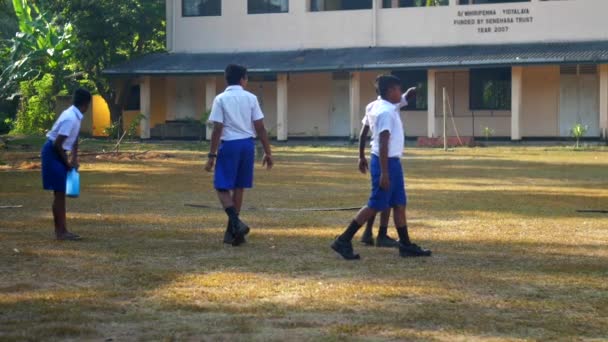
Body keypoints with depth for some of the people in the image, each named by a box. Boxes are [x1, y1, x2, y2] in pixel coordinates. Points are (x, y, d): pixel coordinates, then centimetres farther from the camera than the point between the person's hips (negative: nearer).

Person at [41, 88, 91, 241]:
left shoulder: (75, 116, 6)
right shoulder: (70, 118, -24)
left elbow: (74, 139, 17)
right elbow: (57, 144, -24)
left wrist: (74, 158, 9)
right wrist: (67, 162, -12)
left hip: (58, 153, 10)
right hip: (53, 153, -10)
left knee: (61, 193, 13)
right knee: (59, 193, -6)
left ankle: (61, 230, 18)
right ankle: (61, 232, -2)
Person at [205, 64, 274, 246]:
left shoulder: (221, 99, -4)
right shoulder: (251, 98, 3)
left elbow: (217, 129, -9)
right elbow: (260, 127, 1)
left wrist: (212, 155, -7)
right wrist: (268, 152, 6)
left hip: (229, 144, -3)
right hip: (247, 144, 3)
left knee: (222, 187, 2)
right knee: (239, 187, 12)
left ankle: (236, 223, -21)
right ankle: (232, 231, 18)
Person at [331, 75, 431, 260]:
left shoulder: (382, 108, 11)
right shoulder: (386, 112, -19)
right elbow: (383, 143, -23)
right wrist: (384, 173, -25)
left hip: (392, 162, 10)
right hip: (387, 162, -10)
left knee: (399, 204, 12)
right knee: (375, 206, -6)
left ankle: (406, 245, 17)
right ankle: (343, 241, -3)